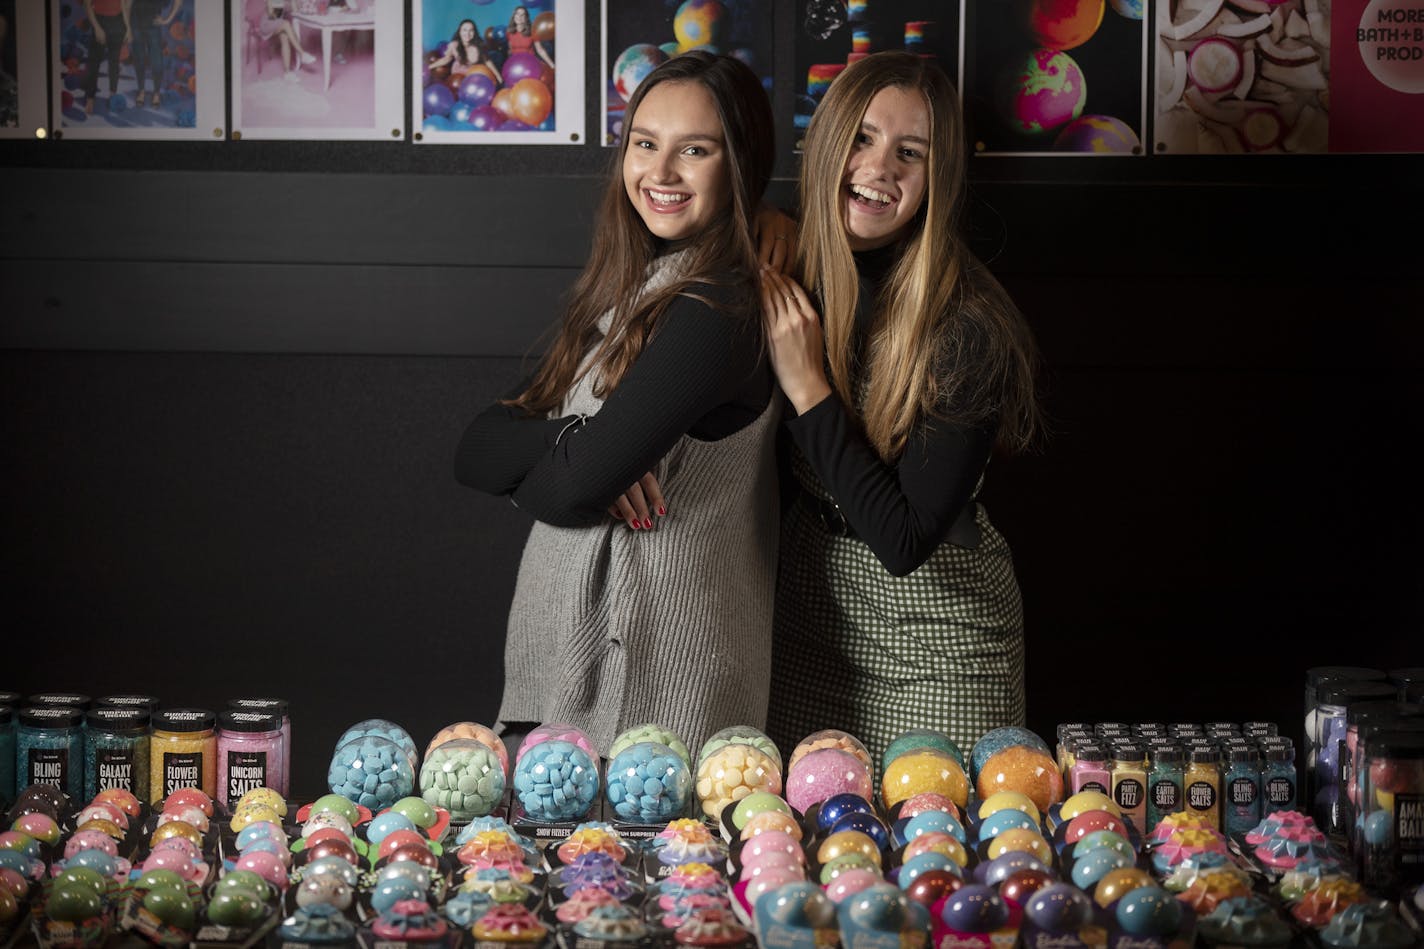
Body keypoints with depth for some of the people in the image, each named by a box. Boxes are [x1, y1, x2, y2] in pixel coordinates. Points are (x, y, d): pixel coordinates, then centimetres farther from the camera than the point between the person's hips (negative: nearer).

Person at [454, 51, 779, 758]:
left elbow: (573, 487, -20)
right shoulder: (617, 299, 12)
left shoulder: (714, 312, -15)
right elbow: (472, 453, 5)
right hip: (557, 667, 8)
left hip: (653, 682, -8)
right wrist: (570, 440, -14)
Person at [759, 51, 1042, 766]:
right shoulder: (780, 278, -4)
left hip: (936, 640, -5)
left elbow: (905, 540, -24)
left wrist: (807, 389, -24)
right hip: (808, 621, 5)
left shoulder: (967, 329, -21)